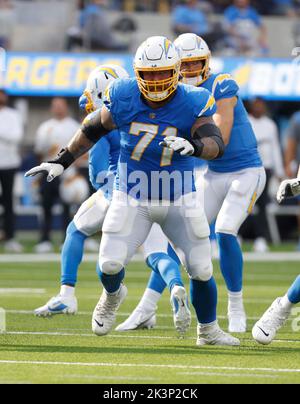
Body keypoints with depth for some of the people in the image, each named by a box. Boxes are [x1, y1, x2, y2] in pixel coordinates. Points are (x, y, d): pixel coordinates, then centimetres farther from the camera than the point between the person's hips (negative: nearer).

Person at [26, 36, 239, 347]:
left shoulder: (192, 104, -17)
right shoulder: (124, 99, -12)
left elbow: (216, 143, -30)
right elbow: (94, 128, 5)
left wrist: (192, 145, -52)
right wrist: (61, 162, 5)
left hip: (179, 201, -1)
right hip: (131, 198, 1)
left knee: (202, 270, 0)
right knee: (110, 264, -9)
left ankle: (208, 330, 26)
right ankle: (112, 296, 29)